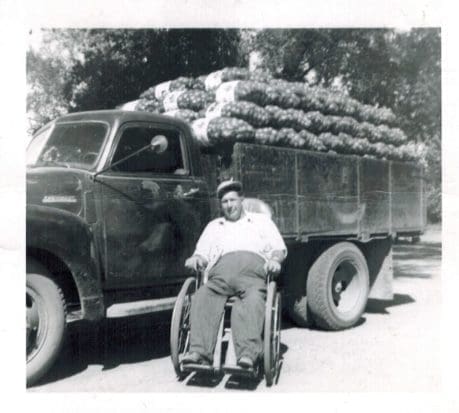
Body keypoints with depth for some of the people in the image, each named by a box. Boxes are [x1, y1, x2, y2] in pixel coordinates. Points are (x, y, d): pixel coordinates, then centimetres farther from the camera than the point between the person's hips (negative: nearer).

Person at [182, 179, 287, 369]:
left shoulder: (261, 220, 31)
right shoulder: (213, 226, 37)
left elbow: (279, 248, 20)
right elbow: (202, 252, 24)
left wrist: (275, 259, -4)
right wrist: (196, 258, -1)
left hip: (253, 269, -2)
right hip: (220, 270, 2)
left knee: (253, 299, -36)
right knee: (202, 298, -30)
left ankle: (248, 353, -49)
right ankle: (200, 351, -40)